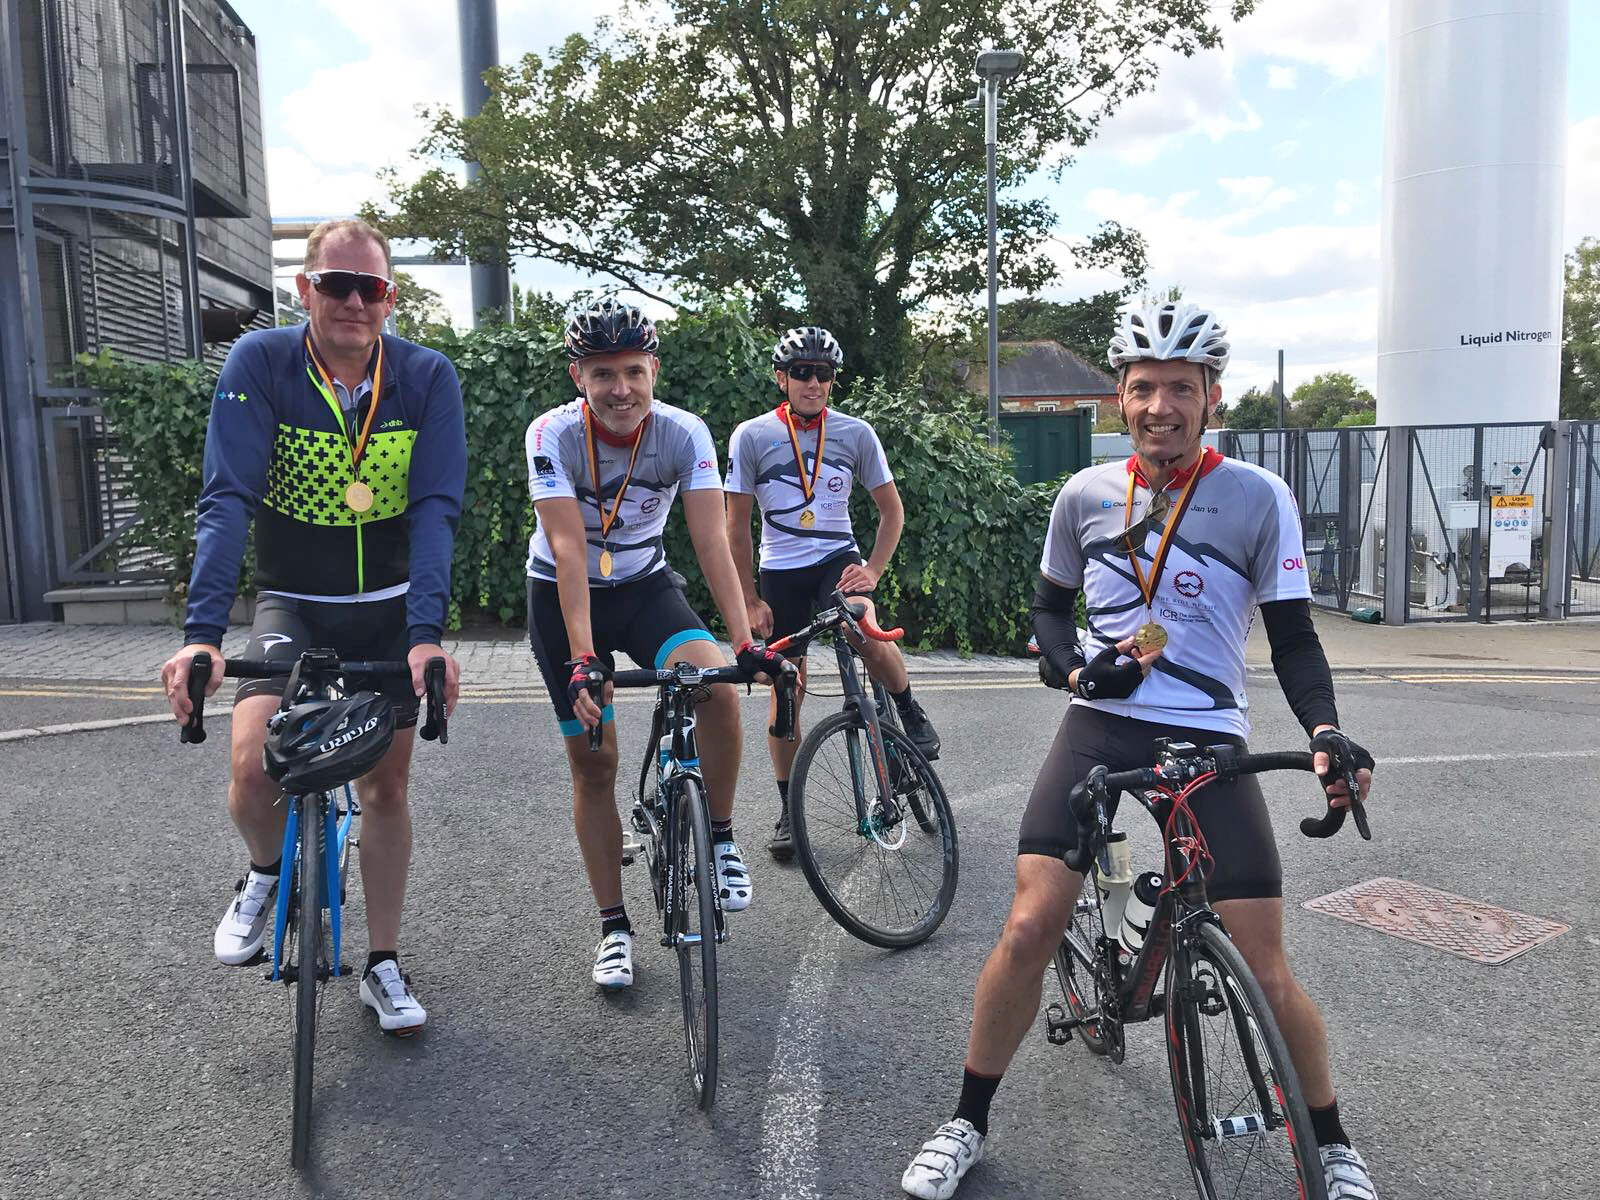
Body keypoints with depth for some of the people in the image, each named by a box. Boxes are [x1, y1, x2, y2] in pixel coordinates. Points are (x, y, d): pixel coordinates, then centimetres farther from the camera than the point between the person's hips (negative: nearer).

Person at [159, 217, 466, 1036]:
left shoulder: (428, 377, -12)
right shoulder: (259, 363, -13)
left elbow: (435, 509, -20)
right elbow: (227, 499, -21)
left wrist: (427, 633, -32)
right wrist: (201, 631, -31)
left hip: (390, 608, 1)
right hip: (292, 604, 0)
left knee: (386, 787, 5)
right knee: (253, 763, -21)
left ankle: (382, 966, 23)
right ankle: (266, 872, 15)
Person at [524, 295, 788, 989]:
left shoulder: (684, 433, -18)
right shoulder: (553, 435, -23)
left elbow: (711, 541, -24)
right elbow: (568, 551, -30)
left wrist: (746, 642, -35)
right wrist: (583, 660, -39)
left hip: (645, 586, 1)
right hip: (562, 596, -1)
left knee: (718, 686, -28)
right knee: (592, 760, 0)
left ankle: (720, 839, -4)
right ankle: (614, 927, 15)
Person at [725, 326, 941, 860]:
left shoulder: (855, 433, -2)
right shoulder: (751, 436, -6)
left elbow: (891, 508, 5)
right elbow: (737, 525, -2)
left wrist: (873, 569, -9)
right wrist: (750, 601, -5)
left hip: (837, 560, 0)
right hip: (781, 572, 0)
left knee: (868, 636, -31)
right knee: (786, 692, 3)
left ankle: (909, 710, 0)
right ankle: (788, 812, 17)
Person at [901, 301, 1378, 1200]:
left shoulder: (1259, 498, -4)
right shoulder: (1085, 494, 3)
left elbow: (1293, 637, -2)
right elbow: (1051, 605, 15)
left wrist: (1326, 730, -19)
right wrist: (1077, 668, -6)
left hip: (1207, 742, -1)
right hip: (1099, 729, 2)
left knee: (1269, 973, 0)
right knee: (1028, 931, -7)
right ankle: (968, 1124, 15)